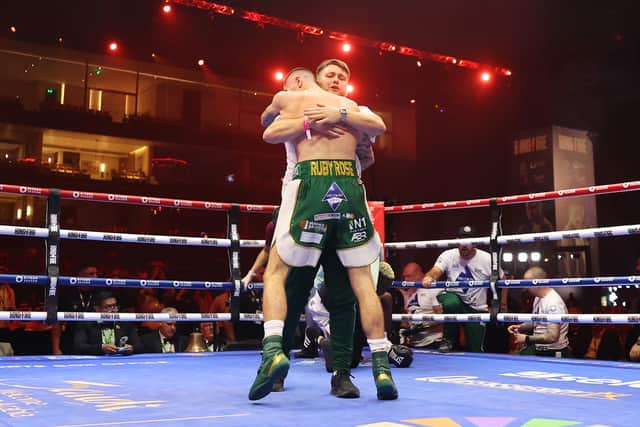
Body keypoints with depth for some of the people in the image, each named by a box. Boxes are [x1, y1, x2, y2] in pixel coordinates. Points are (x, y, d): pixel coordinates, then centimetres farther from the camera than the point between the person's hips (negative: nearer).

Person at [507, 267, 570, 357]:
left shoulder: (553, 303, -23)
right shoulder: (538, 298, 6)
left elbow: (553, 337, -28)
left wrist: (527, 339, -22)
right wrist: (519, 327, 3)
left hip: (553, 353, -8)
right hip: (538, 348, 8)